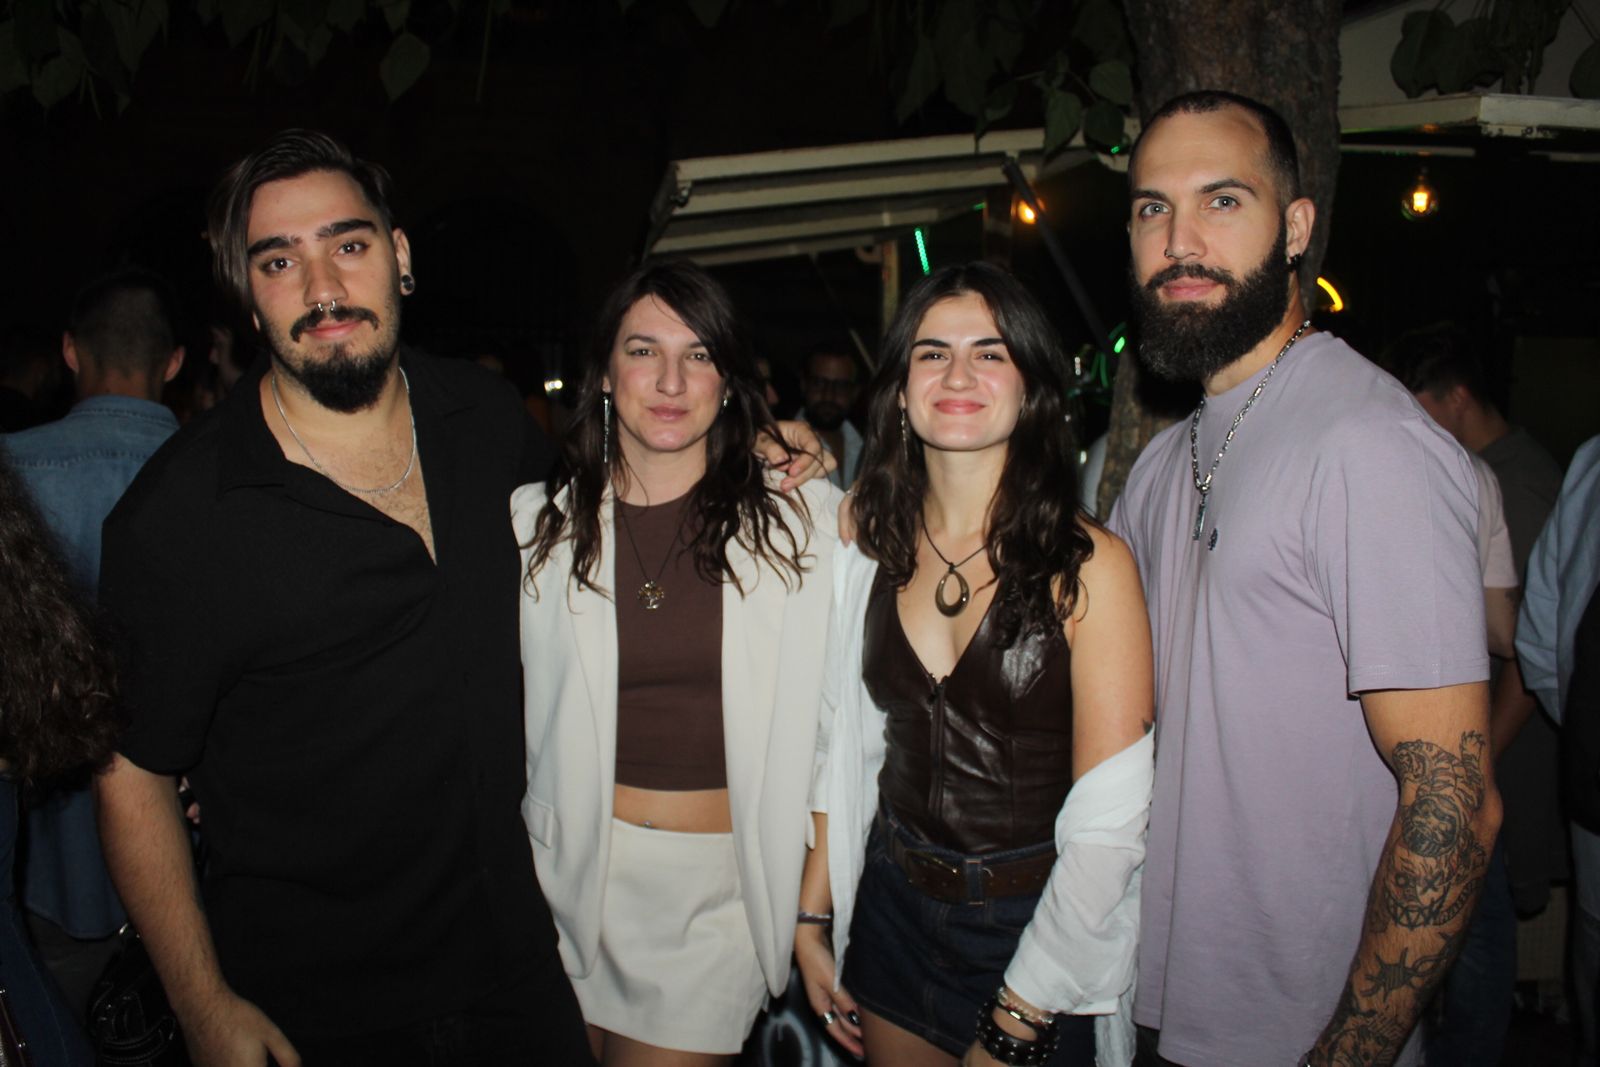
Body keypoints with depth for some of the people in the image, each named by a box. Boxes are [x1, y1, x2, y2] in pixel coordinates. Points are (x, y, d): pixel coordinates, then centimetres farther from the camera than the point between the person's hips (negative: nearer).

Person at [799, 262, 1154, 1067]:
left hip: (1036, 928, -4)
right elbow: (844, 751, 6)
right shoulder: (873, 555, -1)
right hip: (892, 907, 4)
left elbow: (1109, 822, -16)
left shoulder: (1086, 563, -16)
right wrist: (810, 920, 4)